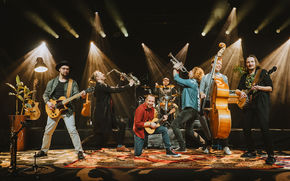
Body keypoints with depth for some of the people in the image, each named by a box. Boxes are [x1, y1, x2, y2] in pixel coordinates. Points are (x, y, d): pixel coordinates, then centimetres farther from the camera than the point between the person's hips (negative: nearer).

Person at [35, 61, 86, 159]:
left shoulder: (72, 82, 6)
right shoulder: (52, 82, 11)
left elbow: (75, 94, -4)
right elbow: (45, 94, 12)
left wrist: (81, 95, -26)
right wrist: (48, 102, -7)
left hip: (68, 110, -2)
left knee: (72, 131, -12)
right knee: (48, 131, 9)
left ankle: (80, 151, -4)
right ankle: (44, 150, 28)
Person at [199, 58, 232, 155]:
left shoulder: (224, 77, 16)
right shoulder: (206, 77, 13)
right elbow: (201, 89, 7)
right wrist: (202, 94, -16)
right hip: (208, 103, 0)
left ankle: (225, 146, -8)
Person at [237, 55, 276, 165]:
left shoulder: (262, 72, 3)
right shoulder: (244, 76, 17)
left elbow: (270, 88, -2)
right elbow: (239, 88, 20)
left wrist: (258, 87, -17)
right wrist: (241, 92, -3)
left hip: (261, 103, -5)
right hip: (249, 104, 6)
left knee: (264, 128, -14)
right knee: (246, 128, 3)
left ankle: (271, 155, -6)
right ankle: (251, 151, 19)